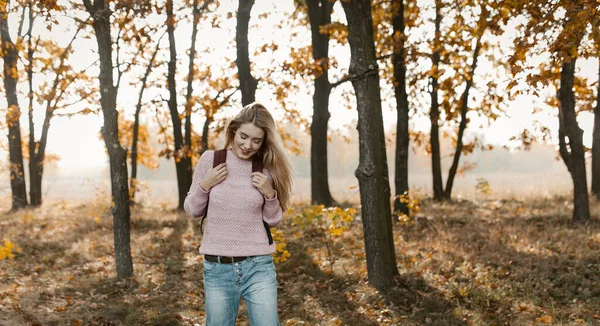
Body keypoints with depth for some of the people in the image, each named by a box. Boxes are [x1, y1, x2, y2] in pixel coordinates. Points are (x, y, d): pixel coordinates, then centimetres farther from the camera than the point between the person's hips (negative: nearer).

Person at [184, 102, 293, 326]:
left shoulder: (266, 170, -1)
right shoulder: (210, 159, -3)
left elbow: (273, 221, 8)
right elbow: (192, 210, 5)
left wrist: (270, 194, -10)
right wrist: (204, 185, -12)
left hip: (258, 267, 0)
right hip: (217, 268, 0)